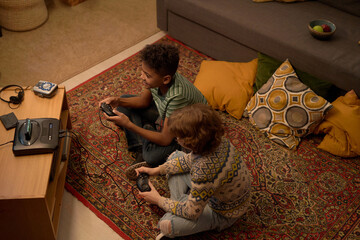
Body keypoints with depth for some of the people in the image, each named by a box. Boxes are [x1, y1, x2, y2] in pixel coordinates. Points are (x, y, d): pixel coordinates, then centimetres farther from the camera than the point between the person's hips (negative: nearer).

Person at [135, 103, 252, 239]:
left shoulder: (205, 169, -43)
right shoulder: (217, 141, -19)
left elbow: (191, 212, -28)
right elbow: (189, 160, 3)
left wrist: (158, 200, -14)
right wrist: (157, 170, -1)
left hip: (223, 215, -8)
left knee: (166, 225, -22)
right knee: (175, 156, 9)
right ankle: (180, 203, 11)